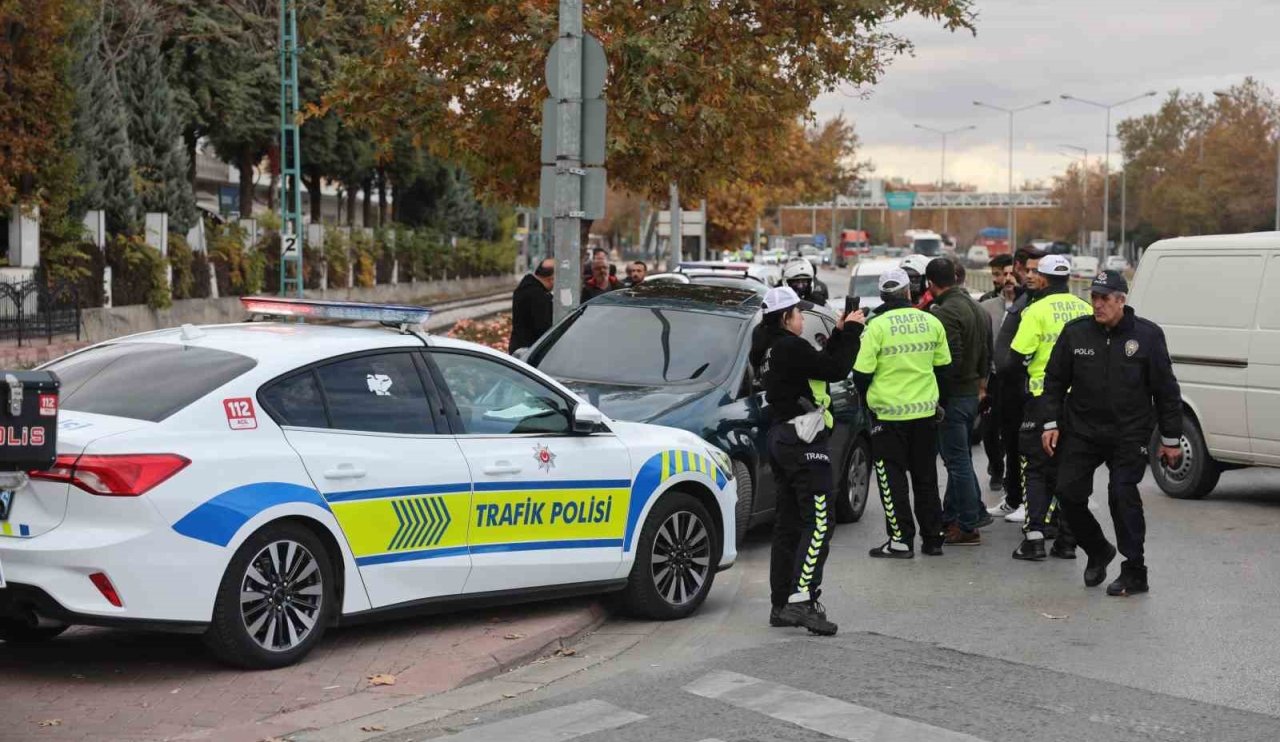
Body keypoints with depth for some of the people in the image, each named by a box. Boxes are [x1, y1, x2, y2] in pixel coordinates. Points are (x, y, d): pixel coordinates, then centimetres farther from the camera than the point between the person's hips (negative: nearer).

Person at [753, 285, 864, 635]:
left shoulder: (771, 348, 13)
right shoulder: (791, 347, -17)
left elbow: (821, 363, 17)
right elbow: (836, 369, -14)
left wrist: (839, 333, 13)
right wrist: (851, 332, -3)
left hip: (781, 438, 10)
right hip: (803, 440, -10)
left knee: (789, 523, 12)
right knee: (818, 523, -11)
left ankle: (782, 604, 15)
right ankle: (801, 602, -19)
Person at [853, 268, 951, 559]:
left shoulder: (877, 326, -13)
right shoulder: (931, 322, 0)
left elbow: (861, 373, -11)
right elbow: (942, 367, 9)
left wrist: (868, 398, 10)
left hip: (888, 413, -4)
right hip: (925, 411, 4)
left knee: (892, 479, 5)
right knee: (926, 477, 14)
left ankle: (901, 540, 4)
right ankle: (933, 538, 19)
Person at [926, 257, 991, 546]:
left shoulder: (946, 312, -19)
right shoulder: (978, 309, 12)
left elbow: (950, 359, -26)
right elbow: (987, 353, 18)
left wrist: (935, 393, -17)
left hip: (952, 396, -9)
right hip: (972, 393, 9)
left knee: (958, 461, -3)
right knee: (959, 458, 18)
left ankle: (968, 527, 1)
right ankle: (951, 516, 27)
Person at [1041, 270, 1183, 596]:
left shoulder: (1147, 334, -4)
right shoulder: (1076, 332, 2)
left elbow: (1166, 389, 1)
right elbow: (1054, 380, 10)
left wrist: (1170, 439, 1)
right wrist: (1051, 423, 2)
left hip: (1129, 434, -3)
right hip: (1081, 431, 3)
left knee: (1123, 495, -10)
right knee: (1069, 493, 0)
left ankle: (1134, 573, 2)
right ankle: (1098, 551, 25)